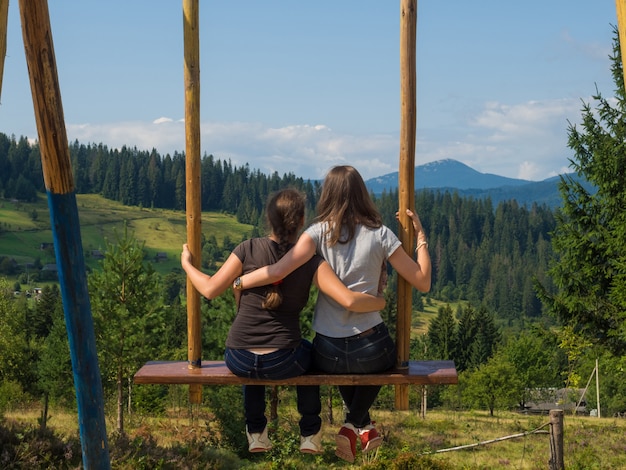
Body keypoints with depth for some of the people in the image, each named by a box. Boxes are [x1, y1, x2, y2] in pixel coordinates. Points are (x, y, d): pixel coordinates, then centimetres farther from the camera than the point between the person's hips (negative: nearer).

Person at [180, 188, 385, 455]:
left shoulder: (248, 250, -5)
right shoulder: (312, 262, -7)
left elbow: (210, 290, -4)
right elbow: (349, 301, -17)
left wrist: (187, 264, 14)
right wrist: (382, 302, 2)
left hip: (239, 362, 1)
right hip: (282, 364, -1)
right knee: (309, 352, 36)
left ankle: (256, 434, 43)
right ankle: (310, 435, 38)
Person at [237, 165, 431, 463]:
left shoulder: (319, 232, -5)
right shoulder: (380, 235, -4)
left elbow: (278, 271, -19)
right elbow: (423, 282, -1)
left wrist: (238, 282, -3)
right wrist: (420, 236, 8)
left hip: (327, 354, 1)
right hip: (371, 349, -1)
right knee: (380, 360, 37)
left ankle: (363, 425, 37)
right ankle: (353, 425, 19)